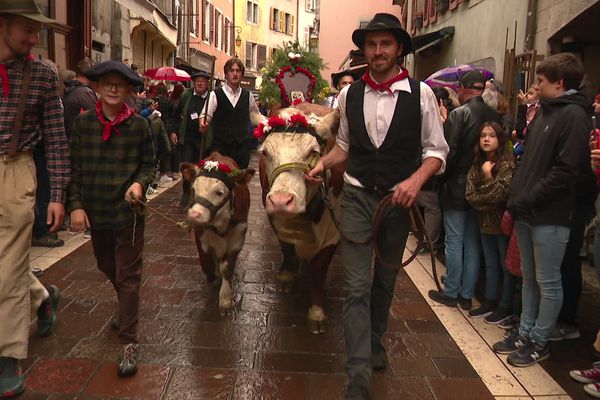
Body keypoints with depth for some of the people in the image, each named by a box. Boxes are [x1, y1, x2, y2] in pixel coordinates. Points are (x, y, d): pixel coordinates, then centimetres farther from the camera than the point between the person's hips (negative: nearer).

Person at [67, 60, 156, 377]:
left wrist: (140, 183, -17)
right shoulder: (83, 122, -1)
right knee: (107, 268, 22)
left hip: (128, 210, -3)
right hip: (95, 210, 3)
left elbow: (149, 164, 3)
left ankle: (129, 343, 4)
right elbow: (74, 168, 1)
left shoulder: (139, 125, -5)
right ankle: (125, 309, 50)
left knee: (128, 276, -1)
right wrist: (76, 205, -7)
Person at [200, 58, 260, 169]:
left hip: (242, 146, 3)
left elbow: (256, 116, 21)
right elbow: (206, 115, -7)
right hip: (220, 146, -2)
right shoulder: (215, 95, -1)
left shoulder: (248, 95, 8)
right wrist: (203, 123, -26)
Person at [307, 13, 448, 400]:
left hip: (399, 199, 0)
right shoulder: (349, 94, 1)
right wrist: (323, 163, -4)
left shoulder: (421, 93, -6)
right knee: (357, 287, -5)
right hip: (357, 197, 0)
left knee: (386, 280, 18)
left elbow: (436, 150, -2)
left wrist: (415, 180, -18)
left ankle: (375, 342, 44)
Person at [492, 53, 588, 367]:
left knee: (547, 283, 4)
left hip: (550, 216, -8)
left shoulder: (573, 115, -11)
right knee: (529, 278, 16)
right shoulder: (544, 112, 15)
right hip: (526, 214, 8)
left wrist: (527, 199, -15)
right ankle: (525, 333, 28)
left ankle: (539, 341, 16)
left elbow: (565, 171, -18)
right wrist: (515, 199, 11)